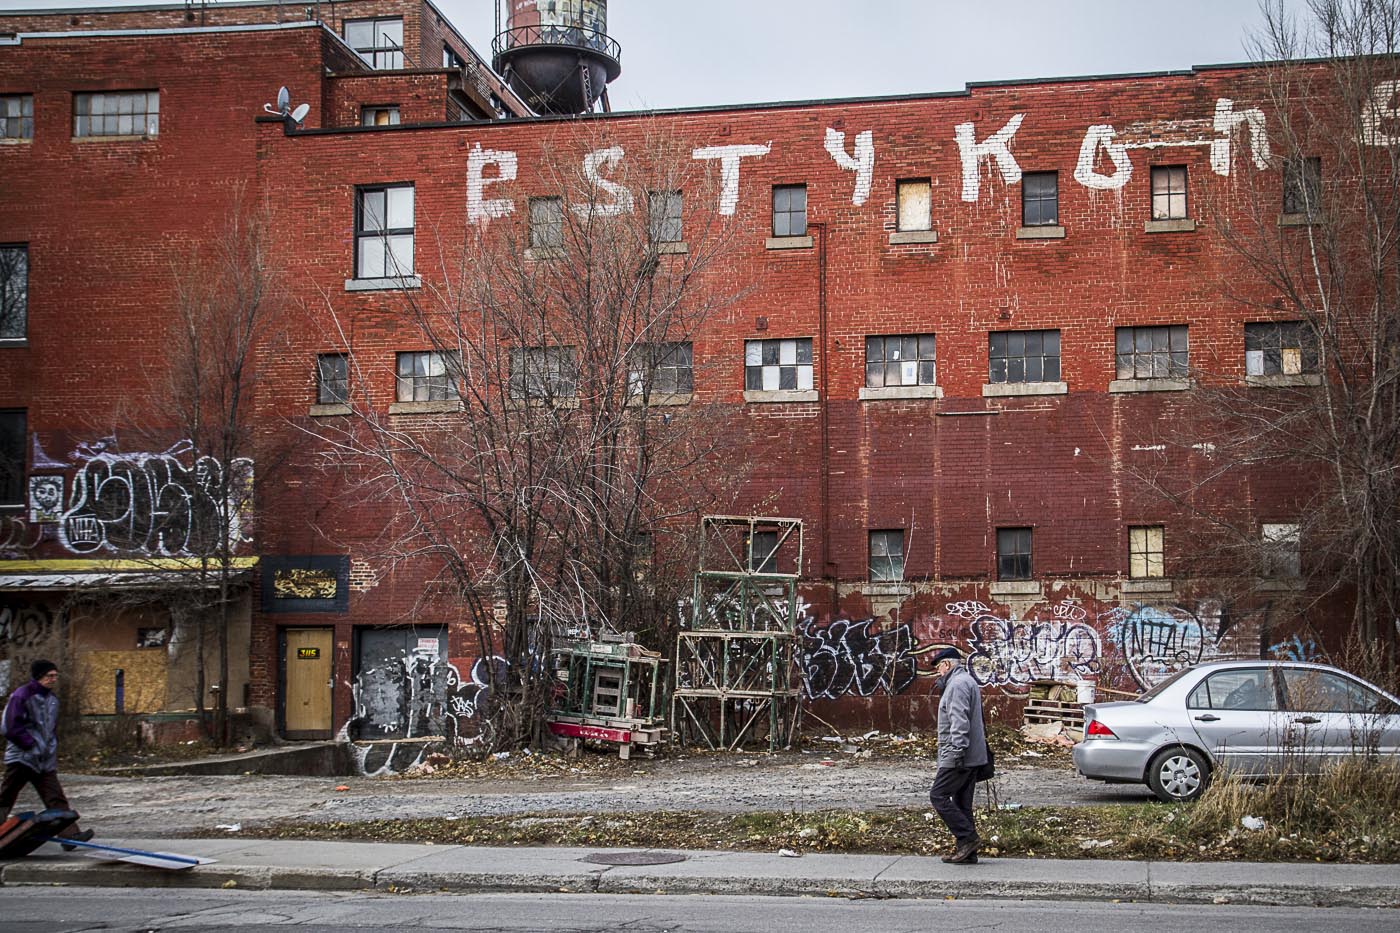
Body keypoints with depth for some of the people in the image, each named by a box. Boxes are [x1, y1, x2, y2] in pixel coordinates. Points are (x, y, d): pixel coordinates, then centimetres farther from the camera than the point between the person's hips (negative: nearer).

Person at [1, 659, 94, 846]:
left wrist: (52, 751, 14)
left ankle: (70, 834, -13)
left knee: (56, 799, -4)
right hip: (21, 759, -6)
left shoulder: (52, 699, 15)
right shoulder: (22, 696, -9)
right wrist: (31, 744, -12)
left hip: (44, 761, 7)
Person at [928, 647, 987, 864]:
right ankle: (967, 852, 10)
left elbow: (960, 722, -23)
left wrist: (956, 752, -25)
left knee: (939, 795, -8)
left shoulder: (958, 684, -12)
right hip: (971, 757, 10)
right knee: (962, 802, 10)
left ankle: (967, 837, -10)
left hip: (959, 758, -10)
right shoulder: (968, 681, 22)